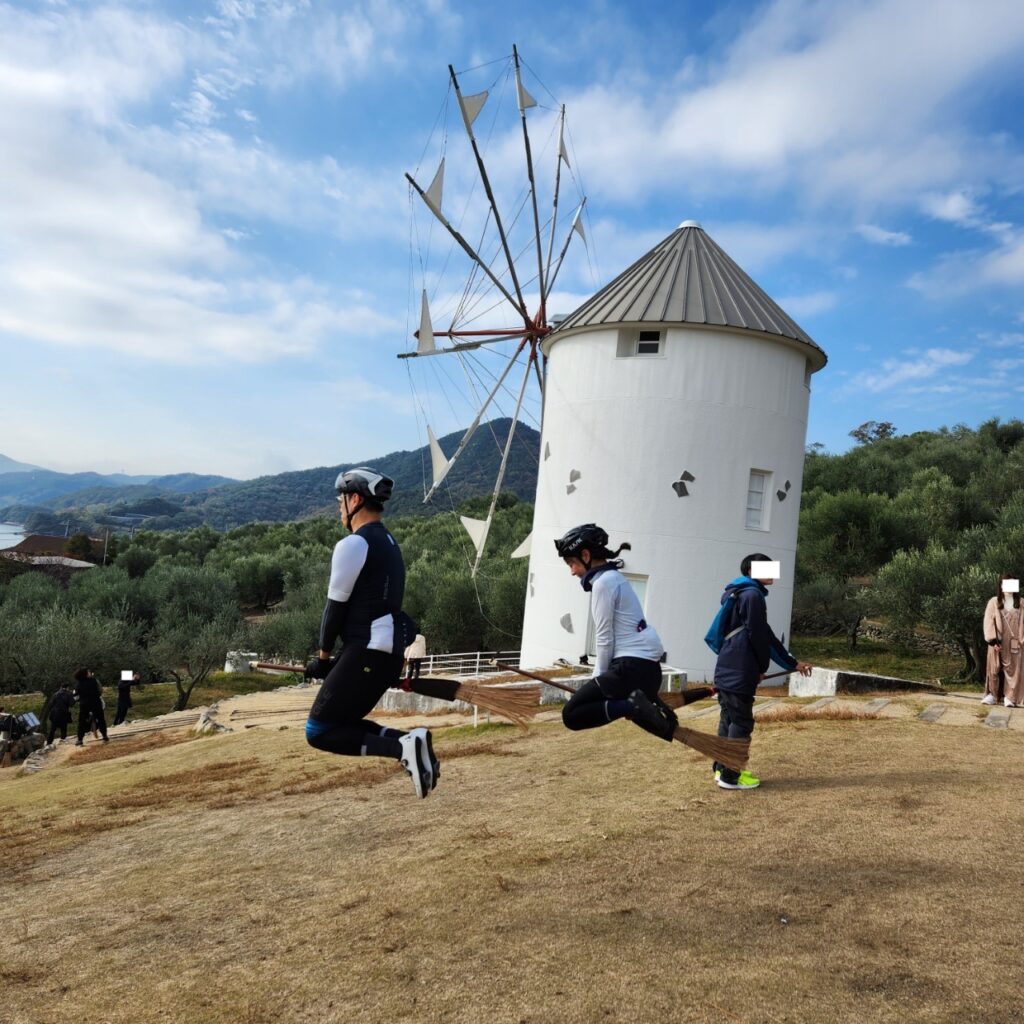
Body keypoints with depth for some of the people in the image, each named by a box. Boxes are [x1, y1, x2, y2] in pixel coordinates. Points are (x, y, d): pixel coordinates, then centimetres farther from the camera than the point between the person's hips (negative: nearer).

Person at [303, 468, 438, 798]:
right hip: (393, 651, 9)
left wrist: (323, 657, 3)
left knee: (318, 732, -2)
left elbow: (336, 605, -9)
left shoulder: (353, 544, -10)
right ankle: (409, 741, -1)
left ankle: (402, 747, -18)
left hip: (367, 650, -9)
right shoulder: (390, 544, 19)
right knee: (342, 720, 18)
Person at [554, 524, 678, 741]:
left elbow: (605, 639, -11)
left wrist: (599, 677, 1)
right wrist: (600, 678, 12)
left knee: (571, 715, -9)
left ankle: (633, 705, -18)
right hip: (648, 666, 10)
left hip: (632, 667, -10)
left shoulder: (603, 582, -12)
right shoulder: (614, 577, 17)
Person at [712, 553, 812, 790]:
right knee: (741, 723, -3)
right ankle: (730, 776, 1)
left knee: (728, 720, 15)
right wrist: (762, 667, 1)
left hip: (727, 670, 10)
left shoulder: (739, 594, 21)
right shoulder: (752, 595, -11)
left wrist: (792, 663, 20)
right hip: (739, 672, -10)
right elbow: (758, 636, -13)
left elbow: (766, 636, 21)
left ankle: (722, 769, 22)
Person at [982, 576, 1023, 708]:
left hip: (1013, 642, 1)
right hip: (997, 642, -1)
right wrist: (992, 640, -14)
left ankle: (1009, 697, 7)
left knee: (1012, 669, 1)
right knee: (994, 668, 6)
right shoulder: (994, 602, -1)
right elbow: (988, 622, -6)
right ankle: (992, 694, 15)